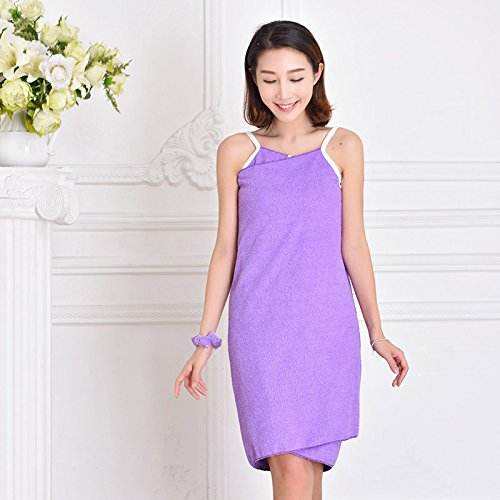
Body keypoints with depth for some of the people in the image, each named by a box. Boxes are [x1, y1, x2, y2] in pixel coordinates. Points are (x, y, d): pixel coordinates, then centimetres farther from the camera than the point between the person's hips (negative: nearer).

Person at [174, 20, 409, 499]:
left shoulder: (343, 146, 5)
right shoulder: (236, 151, 6)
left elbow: (353, 245, 9)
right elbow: (225, 249, 9)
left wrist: (377, 333, 10)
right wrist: (204, 341, 7)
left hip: (326, 329, 1)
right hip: (260, 329, -1)